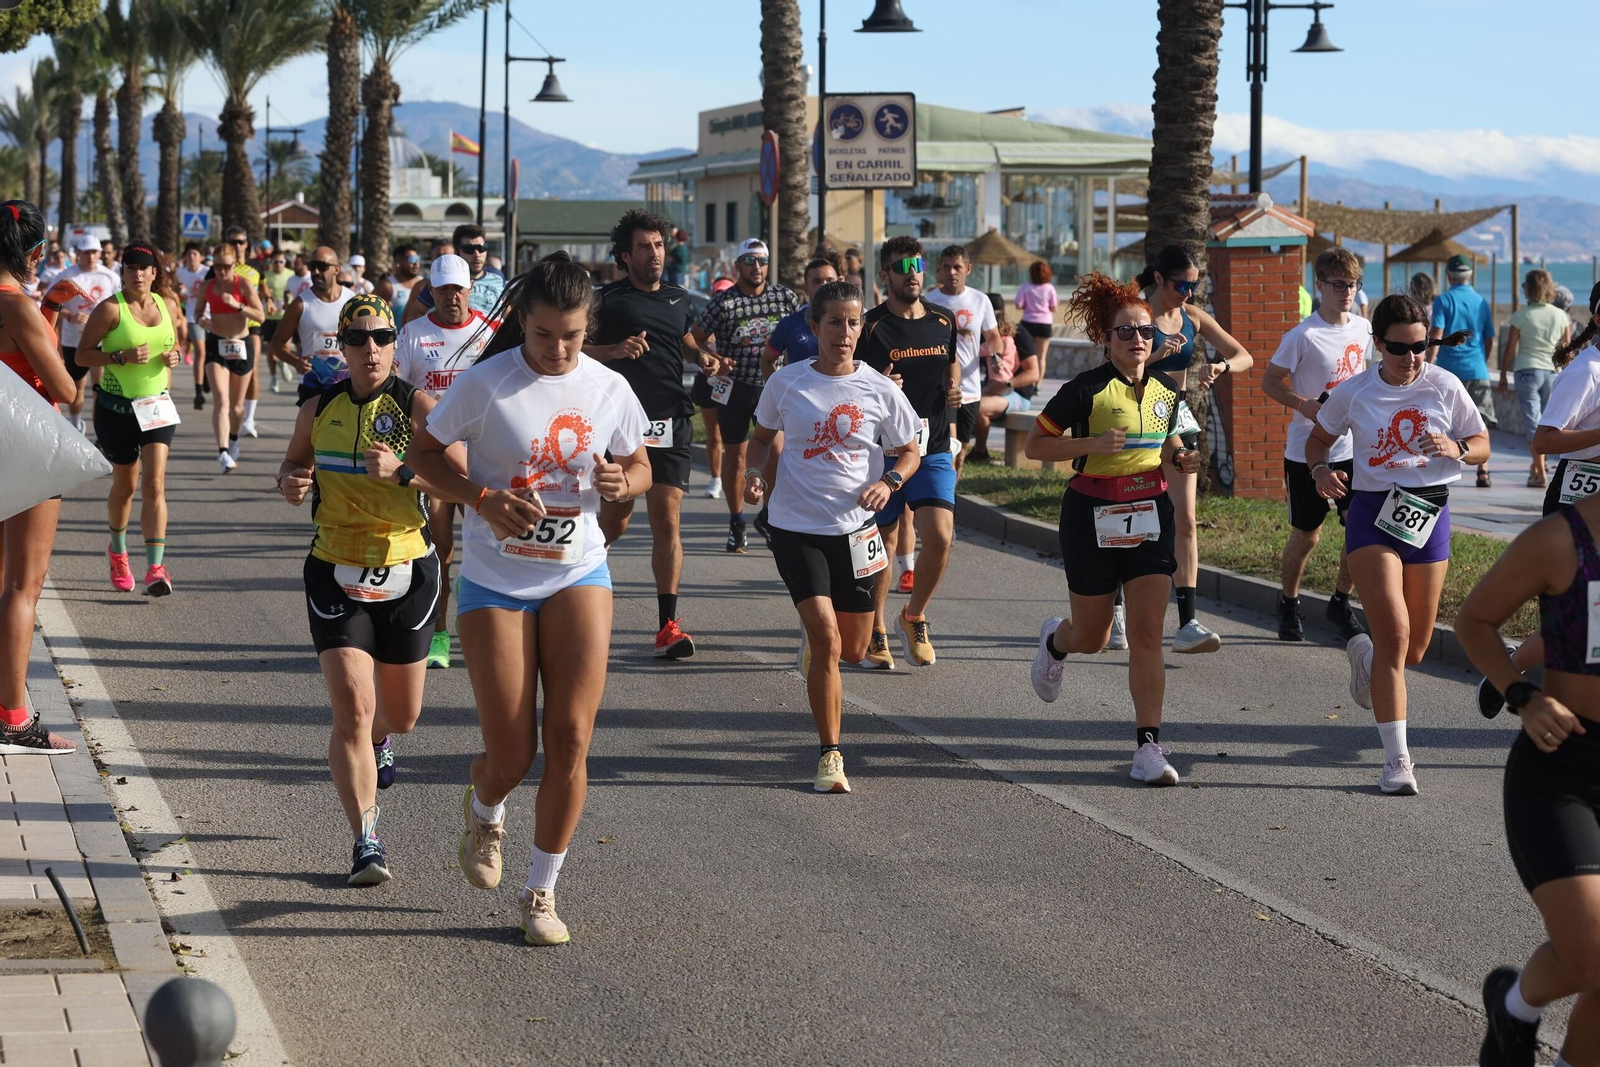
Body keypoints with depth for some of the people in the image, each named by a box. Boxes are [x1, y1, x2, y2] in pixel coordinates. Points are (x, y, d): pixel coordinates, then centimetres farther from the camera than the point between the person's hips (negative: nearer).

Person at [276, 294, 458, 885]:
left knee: (402, 715, 15)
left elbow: (460, 479, -16)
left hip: (407, 571, -1)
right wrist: (291, 482, -3)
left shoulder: (417, 405, -8)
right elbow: (295, 462, 21)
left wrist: (402, 471, -32)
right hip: (336, 574, 1)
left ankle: (378, 740, 54)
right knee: (351, 709, -14)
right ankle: (366, 842, -7)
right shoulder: (319, 409, 3)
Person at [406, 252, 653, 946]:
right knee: (511, 757, -2)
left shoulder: (609, 389, -1)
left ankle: (541, 891, 9)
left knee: (570, 738, -8)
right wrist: (482, 498, -18)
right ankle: (484, 811, 37)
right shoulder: (485, 383, -11)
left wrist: (622, 483, -12)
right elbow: (424, 453, -2)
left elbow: (639, 467, 13)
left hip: (578, 576, 2)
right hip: (495, 581, -2)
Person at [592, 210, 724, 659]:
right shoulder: (609, 299, 0)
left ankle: (668, 624, -6)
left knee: (668, 523, -6)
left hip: (671, 424, 3)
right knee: (614, 523, 4)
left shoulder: (679, 300, 15)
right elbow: (575, 350, -4)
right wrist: (615, 349, -20)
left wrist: (703, 357, 13)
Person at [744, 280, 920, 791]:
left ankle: (813, 639, 47)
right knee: (826, 640, -16)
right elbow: (763, 436, 14)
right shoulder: (786, 382, -3)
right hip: (796, 526, -2)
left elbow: (909, 452, 8)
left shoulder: (880, 390, -2)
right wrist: (757, 472, -6)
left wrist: (890, 481, -13)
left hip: (854, 528, 2)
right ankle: (830, 755, -6)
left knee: (853, 649, 9)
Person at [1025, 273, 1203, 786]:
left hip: (1150, 514, 3)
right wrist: (1093, 444, -22)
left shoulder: (1167, 389, 4)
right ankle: (1055, 640, 49)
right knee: (1092, 638, 11)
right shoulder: (1086, 390, -12)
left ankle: (1148, 746, -7)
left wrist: (1181, 458, -1)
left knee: (1147, 634, -8)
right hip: (1092, 517, -3)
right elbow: (1035, 445, -9)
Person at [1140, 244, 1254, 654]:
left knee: (1186, 520, -5)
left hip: (1178, 419, 4)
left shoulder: (1193, 317, 6)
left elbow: (1244, 357, 5)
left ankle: (1187, 624, -9)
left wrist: (1219, 365, -17)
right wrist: (1155, 356, -31)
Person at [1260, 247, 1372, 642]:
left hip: (1351, 449, 4)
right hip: (1306, 451, -4)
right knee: (1306, 535, 6)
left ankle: (1341, 602, 17)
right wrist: (1303, 404, -23)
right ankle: (1289, 605, 27)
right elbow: (1269, 381, -8)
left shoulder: (1362, 329, 4)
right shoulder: (1303, 336, -14)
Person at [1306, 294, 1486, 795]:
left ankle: (1365, 655, 47)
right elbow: (1318, 439, 12)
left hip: (1429, 515, 2)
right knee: (1395, 635, -16)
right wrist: (1320, 470, -10)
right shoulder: (1355, 392, -3)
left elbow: (1482, 446, 6)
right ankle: (1397, 759, -9)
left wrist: (1456, 449, -17)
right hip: (1372, 513, -2)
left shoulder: (1445, 387, -2)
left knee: (1414, 651, 8)